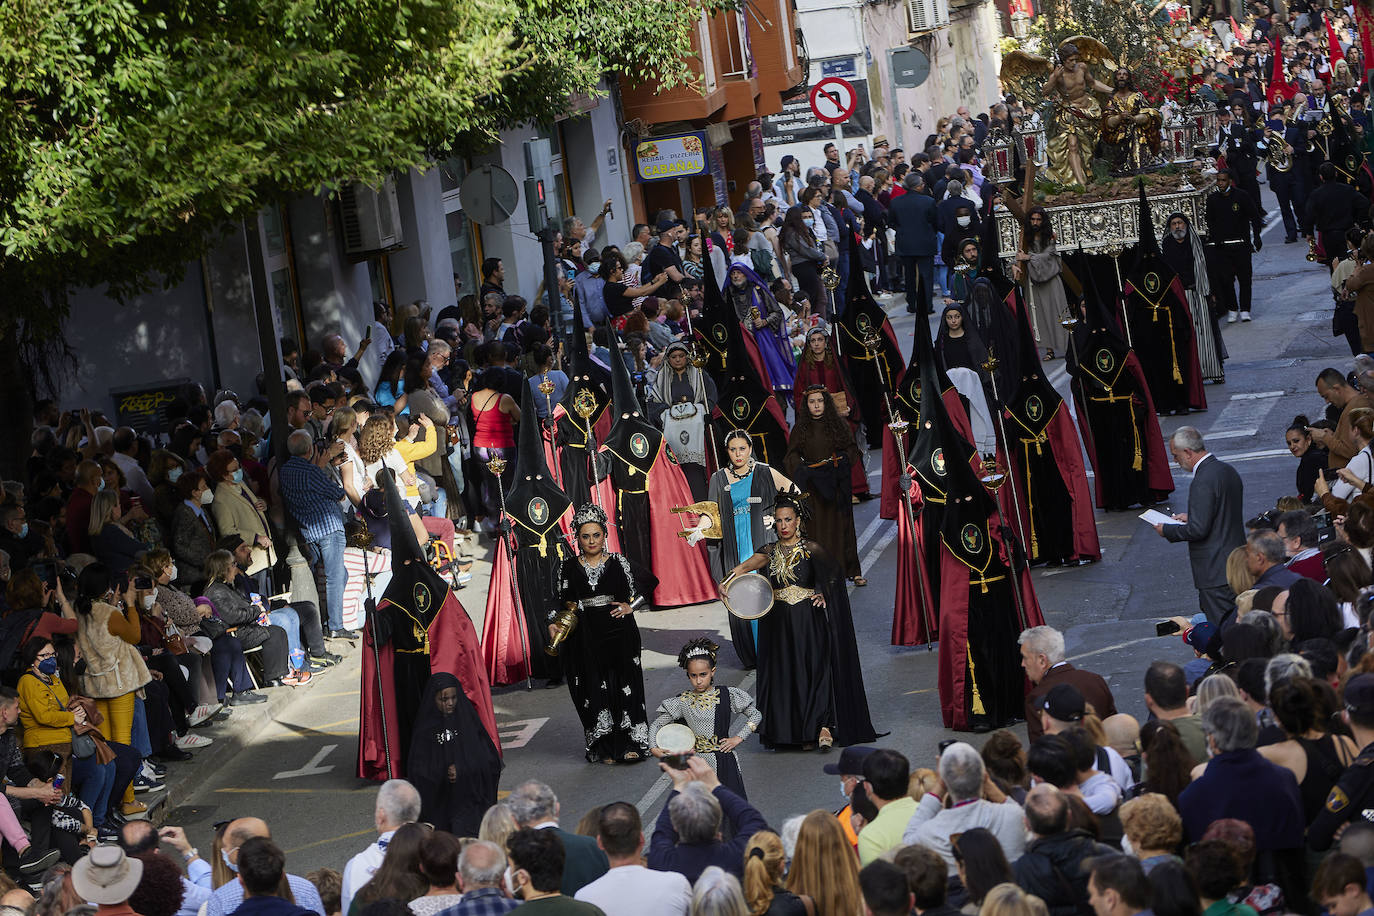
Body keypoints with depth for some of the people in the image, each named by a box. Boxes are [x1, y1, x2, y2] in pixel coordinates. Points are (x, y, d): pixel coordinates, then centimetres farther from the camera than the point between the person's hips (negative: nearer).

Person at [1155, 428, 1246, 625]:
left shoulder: (1203, 481, -21)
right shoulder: (1227, 470, 9)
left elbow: (1198, 529, -23)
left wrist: (1167, 531, -8)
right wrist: (1191, 517, 18)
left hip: (1215, 570, -10)